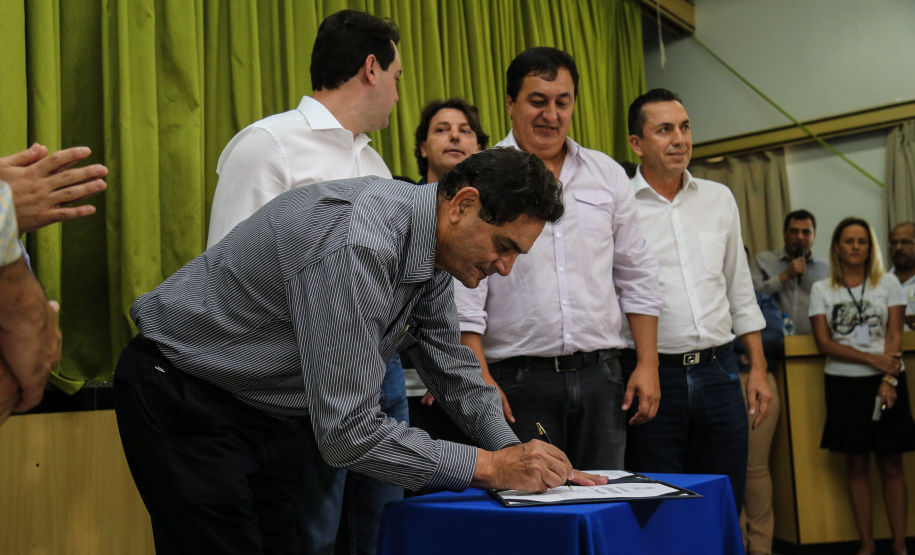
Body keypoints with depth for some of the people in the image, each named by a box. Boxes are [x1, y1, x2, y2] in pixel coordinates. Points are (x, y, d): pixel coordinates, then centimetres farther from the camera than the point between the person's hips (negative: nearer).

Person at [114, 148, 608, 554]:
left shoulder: (433, 249, -4)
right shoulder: (357, 244, -34)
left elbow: (451, 367, 10)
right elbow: (347, 430, -34)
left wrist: (517, 454, -2)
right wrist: (489, 467, -26)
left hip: (266, 407, 9)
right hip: (183, 403, -8)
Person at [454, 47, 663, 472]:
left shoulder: (607, 174, 12)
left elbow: (637, 275, 14)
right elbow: (463, 285, -5)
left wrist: (648, 364, 8)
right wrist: (480, 378, -13)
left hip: (600, 374, 4)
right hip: (519, 380, -3)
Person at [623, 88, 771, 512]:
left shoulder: (719, 198, 11)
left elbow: (740, 289, 16)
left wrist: (758, 368, 11)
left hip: (718, 371, 4)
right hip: (652, 377, -4)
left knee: (727, 506, 10)